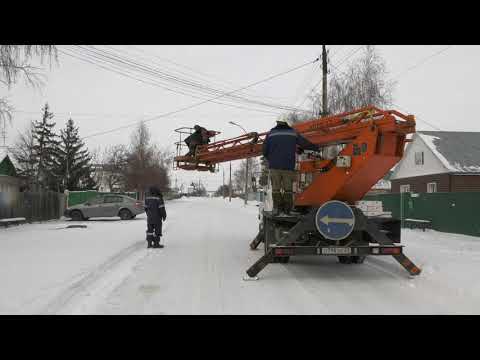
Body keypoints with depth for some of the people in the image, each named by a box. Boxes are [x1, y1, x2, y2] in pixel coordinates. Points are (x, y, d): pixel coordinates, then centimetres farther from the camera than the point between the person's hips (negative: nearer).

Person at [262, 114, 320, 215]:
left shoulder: (271, 134, 4)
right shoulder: (293, 133, 6)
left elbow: (264, 151, 4)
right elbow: (305, 143, 13)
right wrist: (316, 148, 29)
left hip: (274, 166, 0)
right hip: (288, 167, 0)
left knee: (276, 188, 5)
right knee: (288, 188, 7)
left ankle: (277, 208, -1)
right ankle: (287, 209, 3)